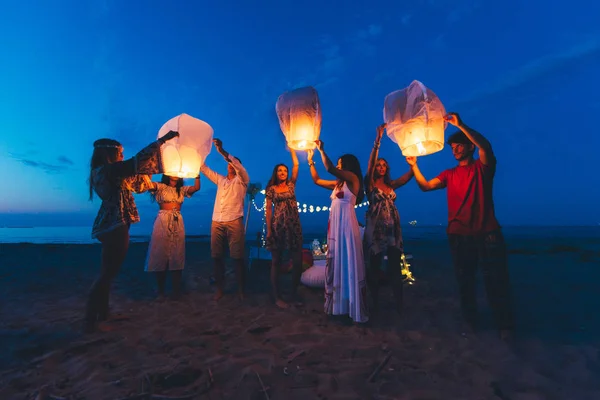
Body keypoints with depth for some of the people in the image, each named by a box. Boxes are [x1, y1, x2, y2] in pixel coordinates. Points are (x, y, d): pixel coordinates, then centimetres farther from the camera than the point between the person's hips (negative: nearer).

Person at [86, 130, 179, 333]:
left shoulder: (107, 173, 16)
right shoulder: (106, 169, -12)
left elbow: (133, 180, 24)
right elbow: (136, 162, -19)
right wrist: (162, 140, -15)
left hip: (112, 226, 11)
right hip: (115, 227, -11)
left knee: (108, 273, 16)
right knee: (107, 273, -4)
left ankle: (101, 315, 27)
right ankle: (91, 321, 4)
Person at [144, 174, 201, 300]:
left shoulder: (182, 189, 15)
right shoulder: (161, 187, 6)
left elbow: (197, 187, 0)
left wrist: (197, 173, -9)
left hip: (177, 222, 3)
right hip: (163, 222, -2)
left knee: (177, 256, 3)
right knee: (160, 255, 1)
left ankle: (176, 290, 13)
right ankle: (161, 290, 14)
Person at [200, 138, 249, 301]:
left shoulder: (242, 180, 7)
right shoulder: (220, 179, 21)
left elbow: (237, 165, -10)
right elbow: (204, 168, 23)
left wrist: (222, 150, -19)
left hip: (234, 222, -5)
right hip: (217, 222, 5)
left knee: (237, 257, -3)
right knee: (217, 256, 5)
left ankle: (240, 288, 7)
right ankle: (220, 288, 16)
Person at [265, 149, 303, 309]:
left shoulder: (291, 184, 11)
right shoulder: (271, 189, 4)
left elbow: (296, 165, 7)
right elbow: (268, 209, -1)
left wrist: (291, 149, 12)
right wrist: (268, 230, -7)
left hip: (294, 226, 3)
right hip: (278, 226, -3)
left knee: (297, 261, 1)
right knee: (276, 261, 3)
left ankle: (294, 292, 19)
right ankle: (277, 296, 12)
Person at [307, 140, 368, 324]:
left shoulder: (353, 178, -5)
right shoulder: (338, 183, 17)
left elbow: (330, 168, -19)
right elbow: (317, 180, 24)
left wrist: (322, 150, -9)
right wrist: (310, 160, 24)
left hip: (346, 226, -8)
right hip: (334, 226, 8)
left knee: (349, 265, -3)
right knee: (335, 264, 13)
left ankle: (355, 309, 8)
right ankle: (337, 304, 26)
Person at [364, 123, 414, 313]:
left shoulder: (391, 185, 13)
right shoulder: (370, 183, 1)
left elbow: (409, 175, 3)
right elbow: (370, 163, -13)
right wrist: (378, 140, -20)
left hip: (393, 228, 4)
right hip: (375, 228, -4)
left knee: (395, 267, 5)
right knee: (374, 267, 4)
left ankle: (399, 304, 12)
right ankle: (375, 303, 15)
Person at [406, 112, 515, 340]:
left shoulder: (482, 167, 4)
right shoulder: (449, 174, 15)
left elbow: (485, 146, -17)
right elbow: (426, 186, 3)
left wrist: (460, 125, -22)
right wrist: (413, 165, -6)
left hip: (487, 233, -3)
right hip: (458, 235, 4)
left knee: (496, 281, 0)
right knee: (464, 281, 11)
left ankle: (505, 326, 15)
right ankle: (471, 321, 25)